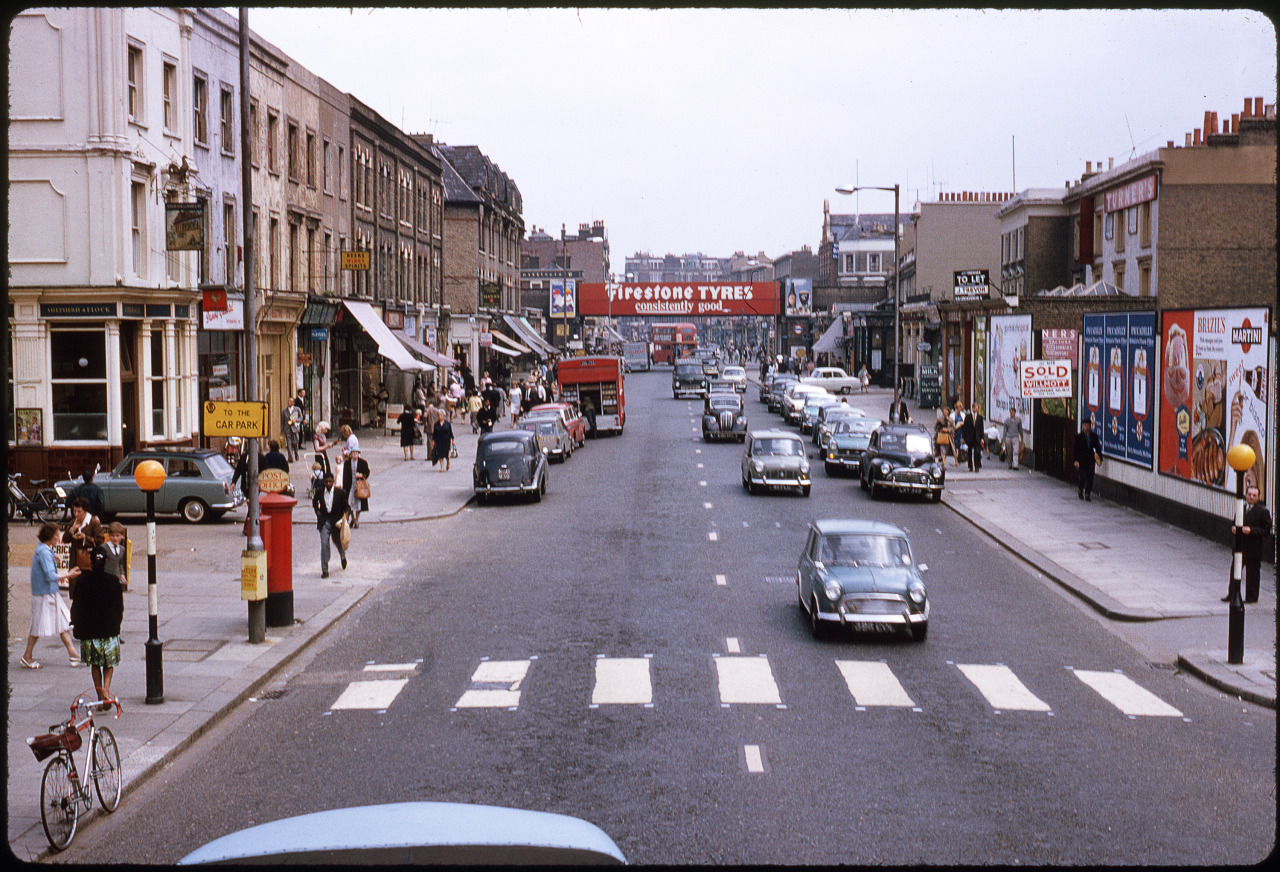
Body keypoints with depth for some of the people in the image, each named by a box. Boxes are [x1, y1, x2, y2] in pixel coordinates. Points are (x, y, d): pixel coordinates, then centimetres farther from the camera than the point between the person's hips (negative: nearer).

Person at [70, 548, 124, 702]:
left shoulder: (81, 581, -6)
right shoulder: (113, 581, -5)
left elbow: (76, 606, -4)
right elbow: (119, 606, 2)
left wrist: (75, 625, 6)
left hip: (89, 630, 0)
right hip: (109, 629, 0)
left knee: (95, 664, 14)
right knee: (109, 663, 11)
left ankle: (100, 695, 13)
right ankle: (106, 689, -12)